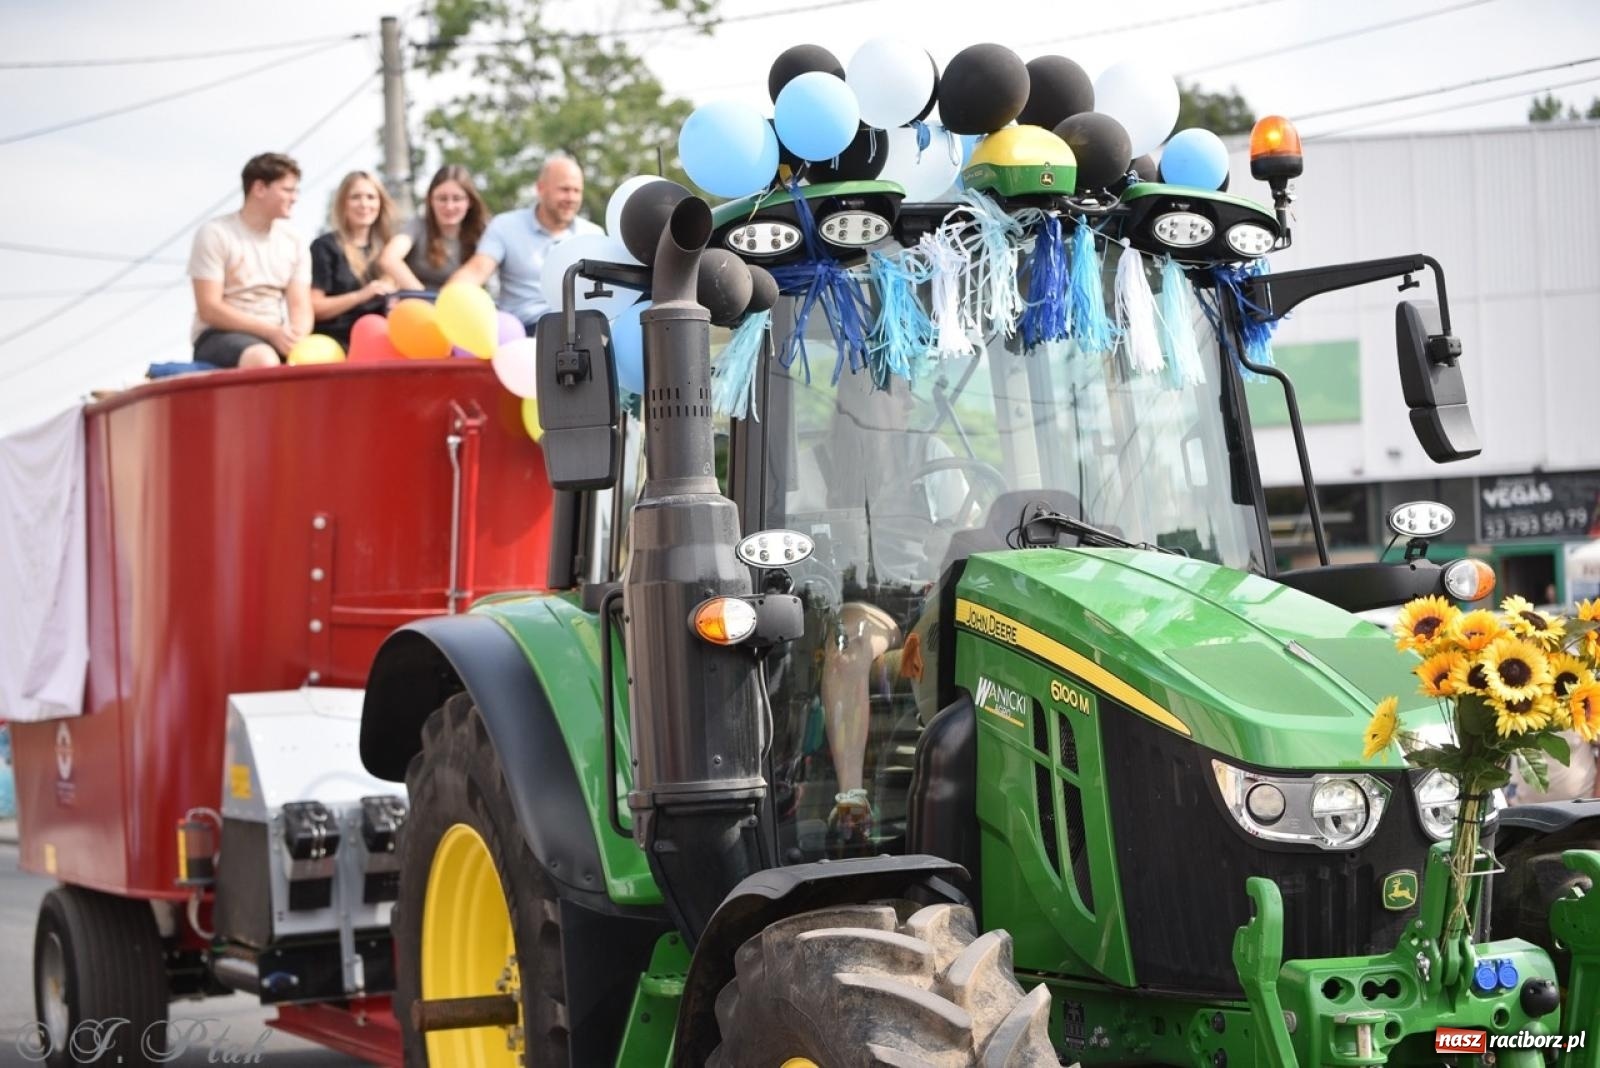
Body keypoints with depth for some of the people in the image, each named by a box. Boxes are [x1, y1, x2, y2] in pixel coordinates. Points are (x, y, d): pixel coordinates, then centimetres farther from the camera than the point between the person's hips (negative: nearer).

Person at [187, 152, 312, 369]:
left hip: (277, 336, 5)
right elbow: (209, 309, -11)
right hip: (220, 336, -5)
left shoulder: (294, 241, 9)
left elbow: (300, 307, 5)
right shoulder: (216, 234, -5)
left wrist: (297, 339, -19)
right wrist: (271, 331, -20)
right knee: (263, 361, -38)